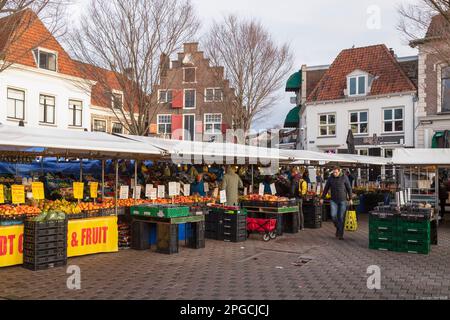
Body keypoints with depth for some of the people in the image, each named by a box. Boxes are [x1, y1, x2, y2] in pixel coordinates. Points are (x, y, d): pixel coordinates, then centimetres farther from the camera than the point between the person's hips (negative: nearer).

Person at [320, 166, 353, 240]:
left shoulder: (344, 177, -5)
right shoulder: (330, 178, 0)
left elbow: (349, 188, 1)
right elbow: (326, 189, 7)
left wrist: (350, 199, -1)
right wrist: (322, 198, 6)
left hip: (343, 200, -2)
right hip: (333, 200, 2)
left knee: (341, 217, -1)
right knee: (333, 215, -9)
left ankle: (340, 234, 8)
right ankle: (338, 227, 19)